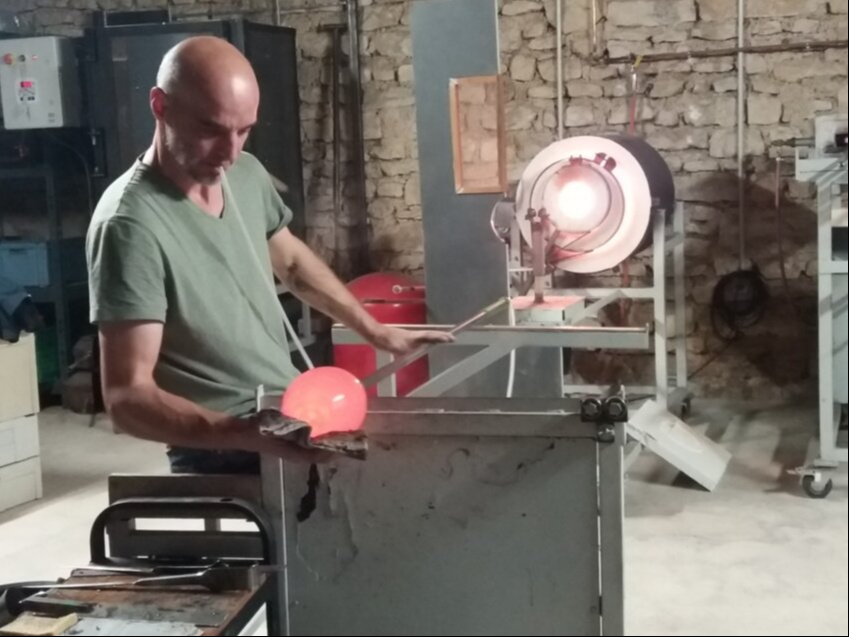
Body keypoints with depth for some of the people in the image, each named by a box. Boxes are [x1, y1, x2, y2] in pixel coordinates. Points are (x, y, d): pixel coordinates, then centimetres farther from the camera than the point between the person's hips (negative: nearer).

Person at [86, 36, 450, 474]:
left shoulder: (246, 174, -1)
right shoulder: (132, 225, -24)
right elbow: (128, 398, -26)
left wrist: (375, 332, 17)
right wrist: (248, 434, -38)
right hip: (225, 458, -7)